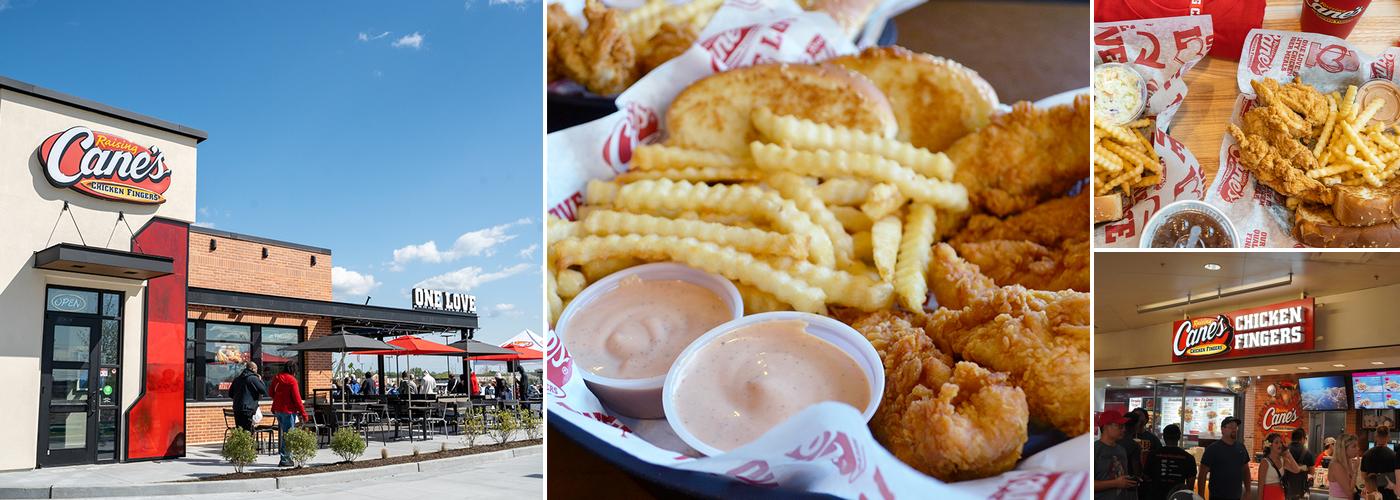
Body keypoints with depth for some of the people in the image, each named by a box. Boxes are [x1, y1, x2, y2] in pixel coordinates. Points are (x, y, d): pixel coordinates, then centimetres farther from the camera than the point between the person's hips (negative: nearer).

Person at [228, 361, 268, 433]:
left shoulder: (237, 379, 14)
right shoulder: (253, 378, -8)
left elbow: (230, 394, 20)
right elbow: (264, 391, -9)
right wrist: (260, 380, 4)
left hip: (236, 409, 7)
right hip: (248, 409, -7)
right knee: (248, 431, -7)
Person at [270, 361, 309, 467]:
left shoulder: (276, 378, 8)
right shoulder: (291, 380, -14)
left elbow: (272, 393, 19)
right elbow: (297, 399, -15)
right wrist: (303, 413, -11)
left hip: (277, 410, 8)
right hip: (288, 410, -8)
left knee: (281, 433, 15)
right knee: (288, 435, -3)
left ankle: (285, 457, 21)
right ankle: (285, 459, -4)